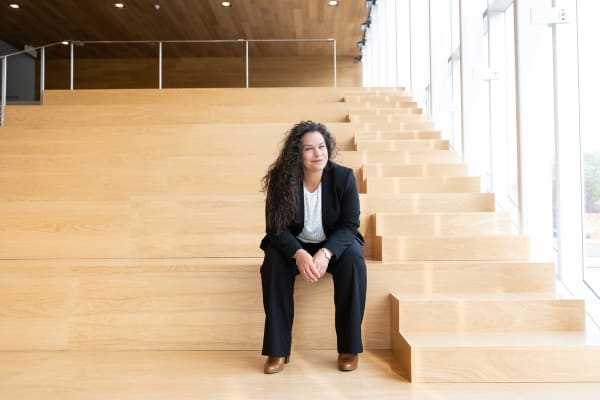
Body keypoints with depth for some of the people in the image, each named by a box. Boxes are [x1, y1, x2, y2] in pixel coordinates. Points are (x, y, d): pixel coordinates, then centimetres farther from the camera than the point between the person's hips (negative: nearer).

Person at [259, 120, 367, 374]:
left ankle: (349, 348, -18)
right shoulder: (281, 179, -16)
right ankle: (278, 350, -21)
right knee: (273, 263, -31)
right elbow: (277, 228, -15)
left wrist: (325, 253, -35)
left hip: (335, 243, 0)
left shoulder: (344, 177, -16)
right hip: (295, 245, 0)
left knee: (353, 261, -32)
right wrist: (299, 254, -36)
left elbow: (349, 225, -15)